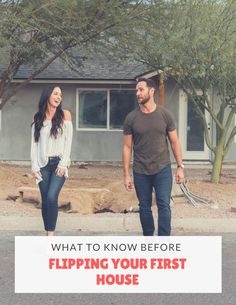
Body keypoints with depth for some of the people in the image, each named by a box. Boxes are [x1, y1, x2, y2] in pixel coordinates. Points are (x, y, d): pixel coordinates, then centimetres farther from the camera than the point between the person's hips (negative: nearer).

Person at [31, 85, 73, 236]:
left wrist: (63, 164, -9)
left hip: (59, 163, -2)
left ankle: (51, 236, -14)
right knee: (45, 201, 2)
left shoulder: (65, 115, 3)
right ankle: (48, 236, 12)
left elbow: (68, 141, -1)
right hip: (43, 164, 2)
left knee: (52, 197, -18)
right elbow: (34, 143, 6)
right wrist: (35, 166, -3)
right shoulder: (38, 118, 9)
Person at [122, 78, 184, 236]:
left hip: (162, 169, -1)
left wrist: (180, 167, 1)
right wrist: (126, 174, -1)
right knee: (145, 208, 9)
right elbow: (127, 147, 3)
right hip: (141, 172, 1)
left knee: (164, 206, -7)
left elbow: (174, 142, 6)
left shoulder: (165, 115, 0)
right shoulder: (131, 118, 0)